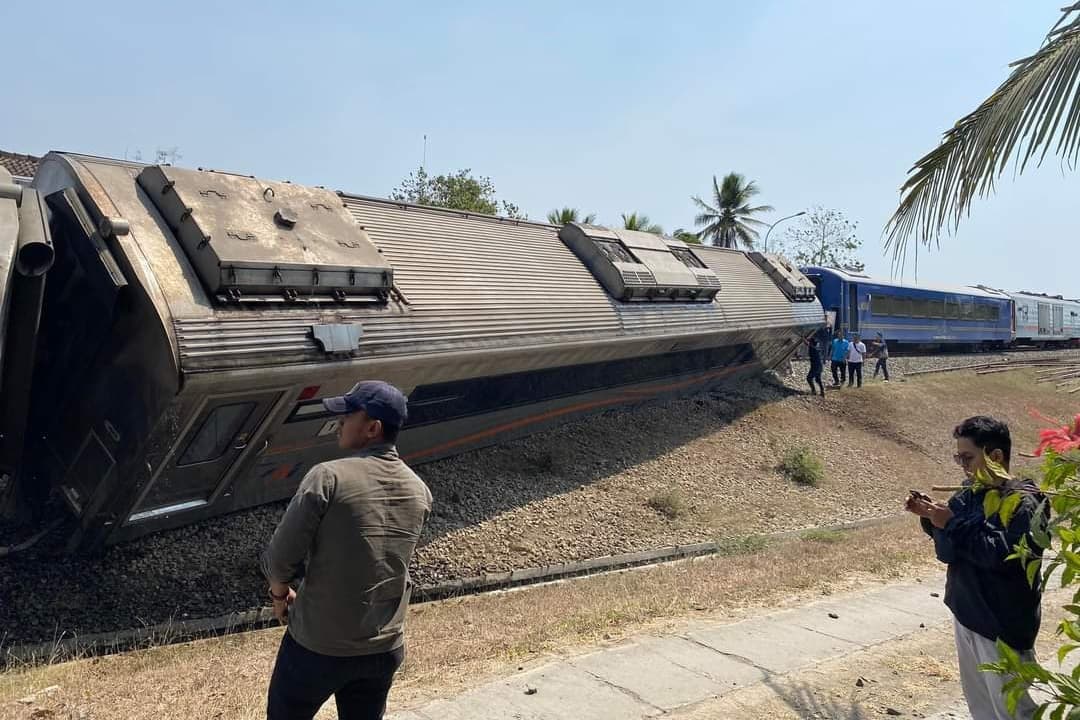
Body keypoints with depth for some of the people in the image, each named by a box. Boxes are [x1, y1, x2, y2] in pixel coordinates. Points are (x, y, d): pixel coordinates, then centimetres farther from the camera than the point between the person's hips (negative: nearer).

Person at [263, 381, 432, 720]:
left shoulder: (329, 477, -20)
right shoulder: (420, 492, -2)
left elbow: (280, 557, -15)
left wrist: (280, 593, 7)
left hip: (318, 644, -4)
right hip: (385, 648, 4)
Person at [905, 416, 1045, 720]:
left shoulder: (1022, 501, -18)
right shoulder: (969, 495, 5)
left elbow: (1004, 556, -29)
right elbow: (949, 551, 11)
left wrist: (952, 524, -25)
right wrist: (931, 518, -6)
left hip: (1002, 624, -8)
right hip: (966, 614, 8)